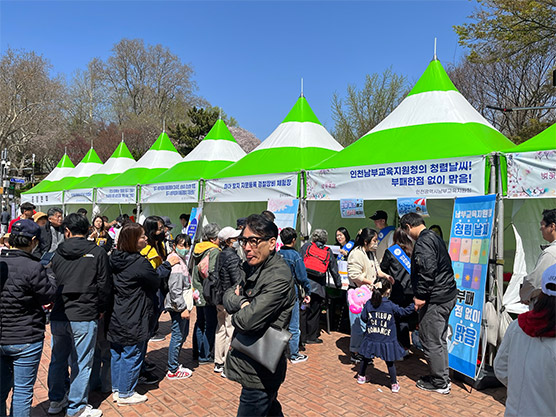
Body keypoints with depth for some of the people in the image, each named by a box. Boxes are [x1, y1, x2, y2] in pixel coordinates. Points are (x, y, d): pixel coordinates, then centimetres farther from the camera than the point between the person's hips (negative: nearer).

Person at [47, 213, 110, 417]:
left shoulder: (58, 253, 4)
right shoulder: (98, 252, -7)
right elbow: (104, 285, -7)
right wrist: (100, 309, 7)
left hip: (58, 316, 5)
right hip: (84, 317, -5)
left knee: (58, 359, 20)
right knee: (81, 363, 6)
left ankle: (56, 400, 35)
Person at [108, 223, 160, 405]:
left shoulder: (114, 258, 0)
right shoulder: (140, 263, -24)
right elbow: (157, 283, -11)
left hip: (115, 316, 8)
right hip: (133, 319, -8)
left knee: (116, 354, 20)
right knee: (132, 356, 8)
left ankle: (116, 389, 35)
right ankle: (125, 394, 22)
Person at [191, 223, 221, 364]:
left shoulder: (197, 249, 9)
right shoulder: (214, 251, -16)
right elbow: (213, 272, -27)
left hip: (198, 293, 8)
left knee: (200, 323, 19)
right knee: (210, 325, 2)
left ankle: (197, 352, 30)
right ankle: (205, 356, 10)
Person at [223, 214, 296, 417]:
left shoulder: (278, 277, -25)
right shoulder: (253, 267, 5)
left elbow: (248, 321, -29)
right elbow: (228, 294, 5)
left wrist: (236, 316, -8)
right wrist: (241, 302, -15)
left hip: (259, 373, -9)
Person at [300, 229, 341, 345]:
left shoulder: (306, 246, 9)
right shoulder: (328, 252, 12)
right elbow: (334, 270, 16)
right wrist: (338, 284, 28)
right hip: (318, 286, 1)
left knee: (302, 311, 5)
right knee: (314, 312, 11)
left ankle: (301, 338, 9)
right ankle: (311, 337, 19)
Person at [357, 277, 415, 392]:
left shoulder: (368, 304, -8)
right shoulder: (391, 306, -14)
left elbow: (363, 318, -1)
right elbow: (403, 312, 0)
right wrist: (414, 305, 12)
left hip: (371, 339, 2)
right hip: (386, 341, -2)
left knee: (366, 358, 20)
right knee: (390, 362, 11)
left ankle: (361, 376, 33)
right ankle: (394, 384, 19)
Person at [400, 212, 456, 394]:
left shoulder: (423, 242, -17)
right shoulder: (435, 237, 15)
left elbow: (427, 270, -27)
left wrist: (421, 296, -20)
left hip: (435, 299, -11)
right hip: (448, 295, 11)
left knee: (431, 341, 2)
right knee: (439, 339, 20)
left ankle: (439, 383, 14)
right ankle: (443, 377, 32)